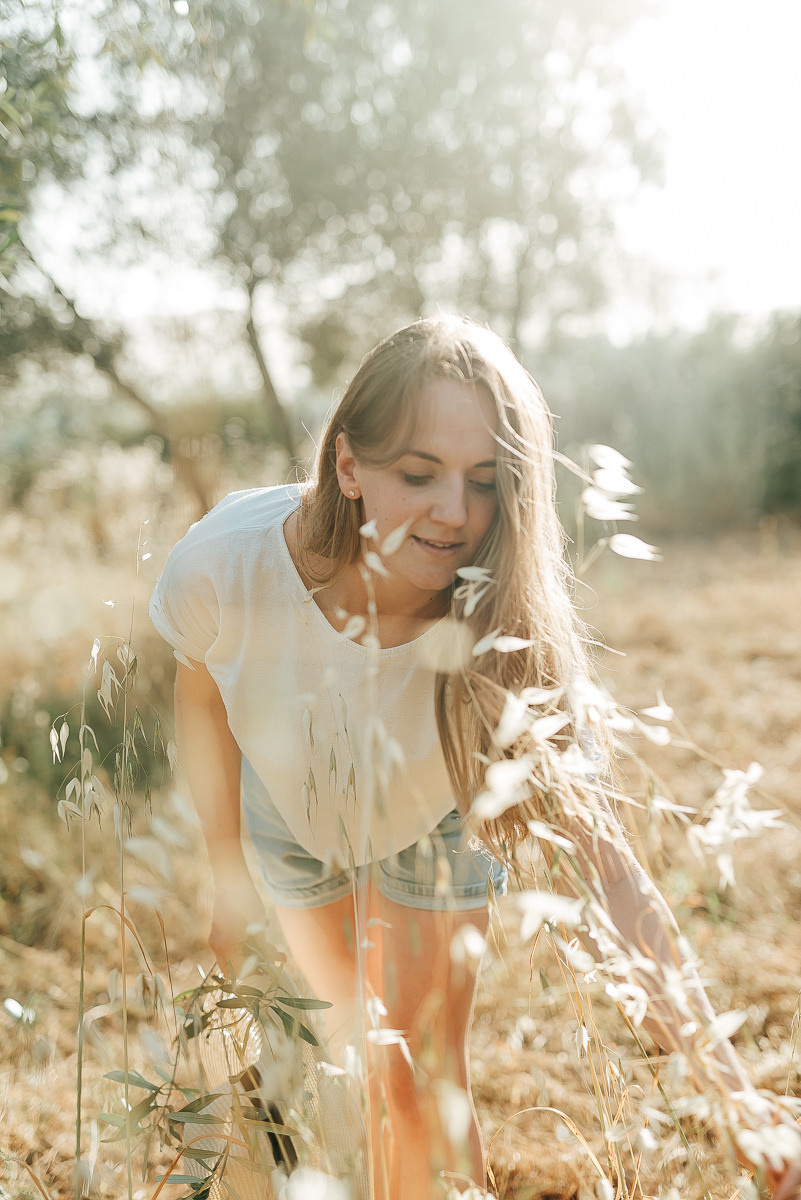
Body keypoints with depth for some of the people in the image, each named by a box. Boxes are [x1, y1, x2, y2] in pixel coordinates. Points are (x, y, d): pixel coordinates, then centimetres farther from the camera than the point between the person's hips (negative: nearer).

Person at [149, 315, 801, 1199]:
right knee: (360, 1041, 17)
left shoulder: (512, 639, -39)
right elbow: (200, 696, -14)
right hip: (293, 816, 1)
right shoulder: (223, 564, -37)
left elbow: (599, 864, -38)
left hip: (431, 830, -1)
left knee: (426, 1076, 2)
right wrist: (226, 871, -1)